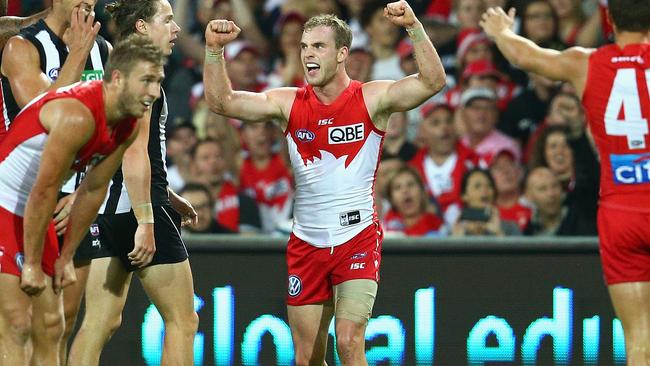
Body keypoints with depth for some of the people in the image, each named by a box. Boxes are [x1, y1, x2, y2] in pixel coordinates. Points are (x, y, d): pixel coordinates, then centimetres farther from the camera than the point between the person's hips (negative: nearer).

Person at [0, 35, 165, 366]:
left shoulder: (128, 126, 0)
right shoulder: (77, 115, -28)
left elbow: (93, 190, 10)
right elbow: (43, 191, -24)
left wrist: (66, 257, 11)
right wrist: (31, 265, -18)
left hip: (32, 213, 10)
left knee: (51, 328, 9)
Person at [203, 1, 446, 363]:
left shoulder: (371, 99, -6)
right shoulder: (289, 103, 3)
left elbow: (433, 82, -18)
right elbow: (221, 101, -2)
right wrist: (215, 50, -16)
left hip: (358, 239, -4)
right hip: (306, 244, 4)